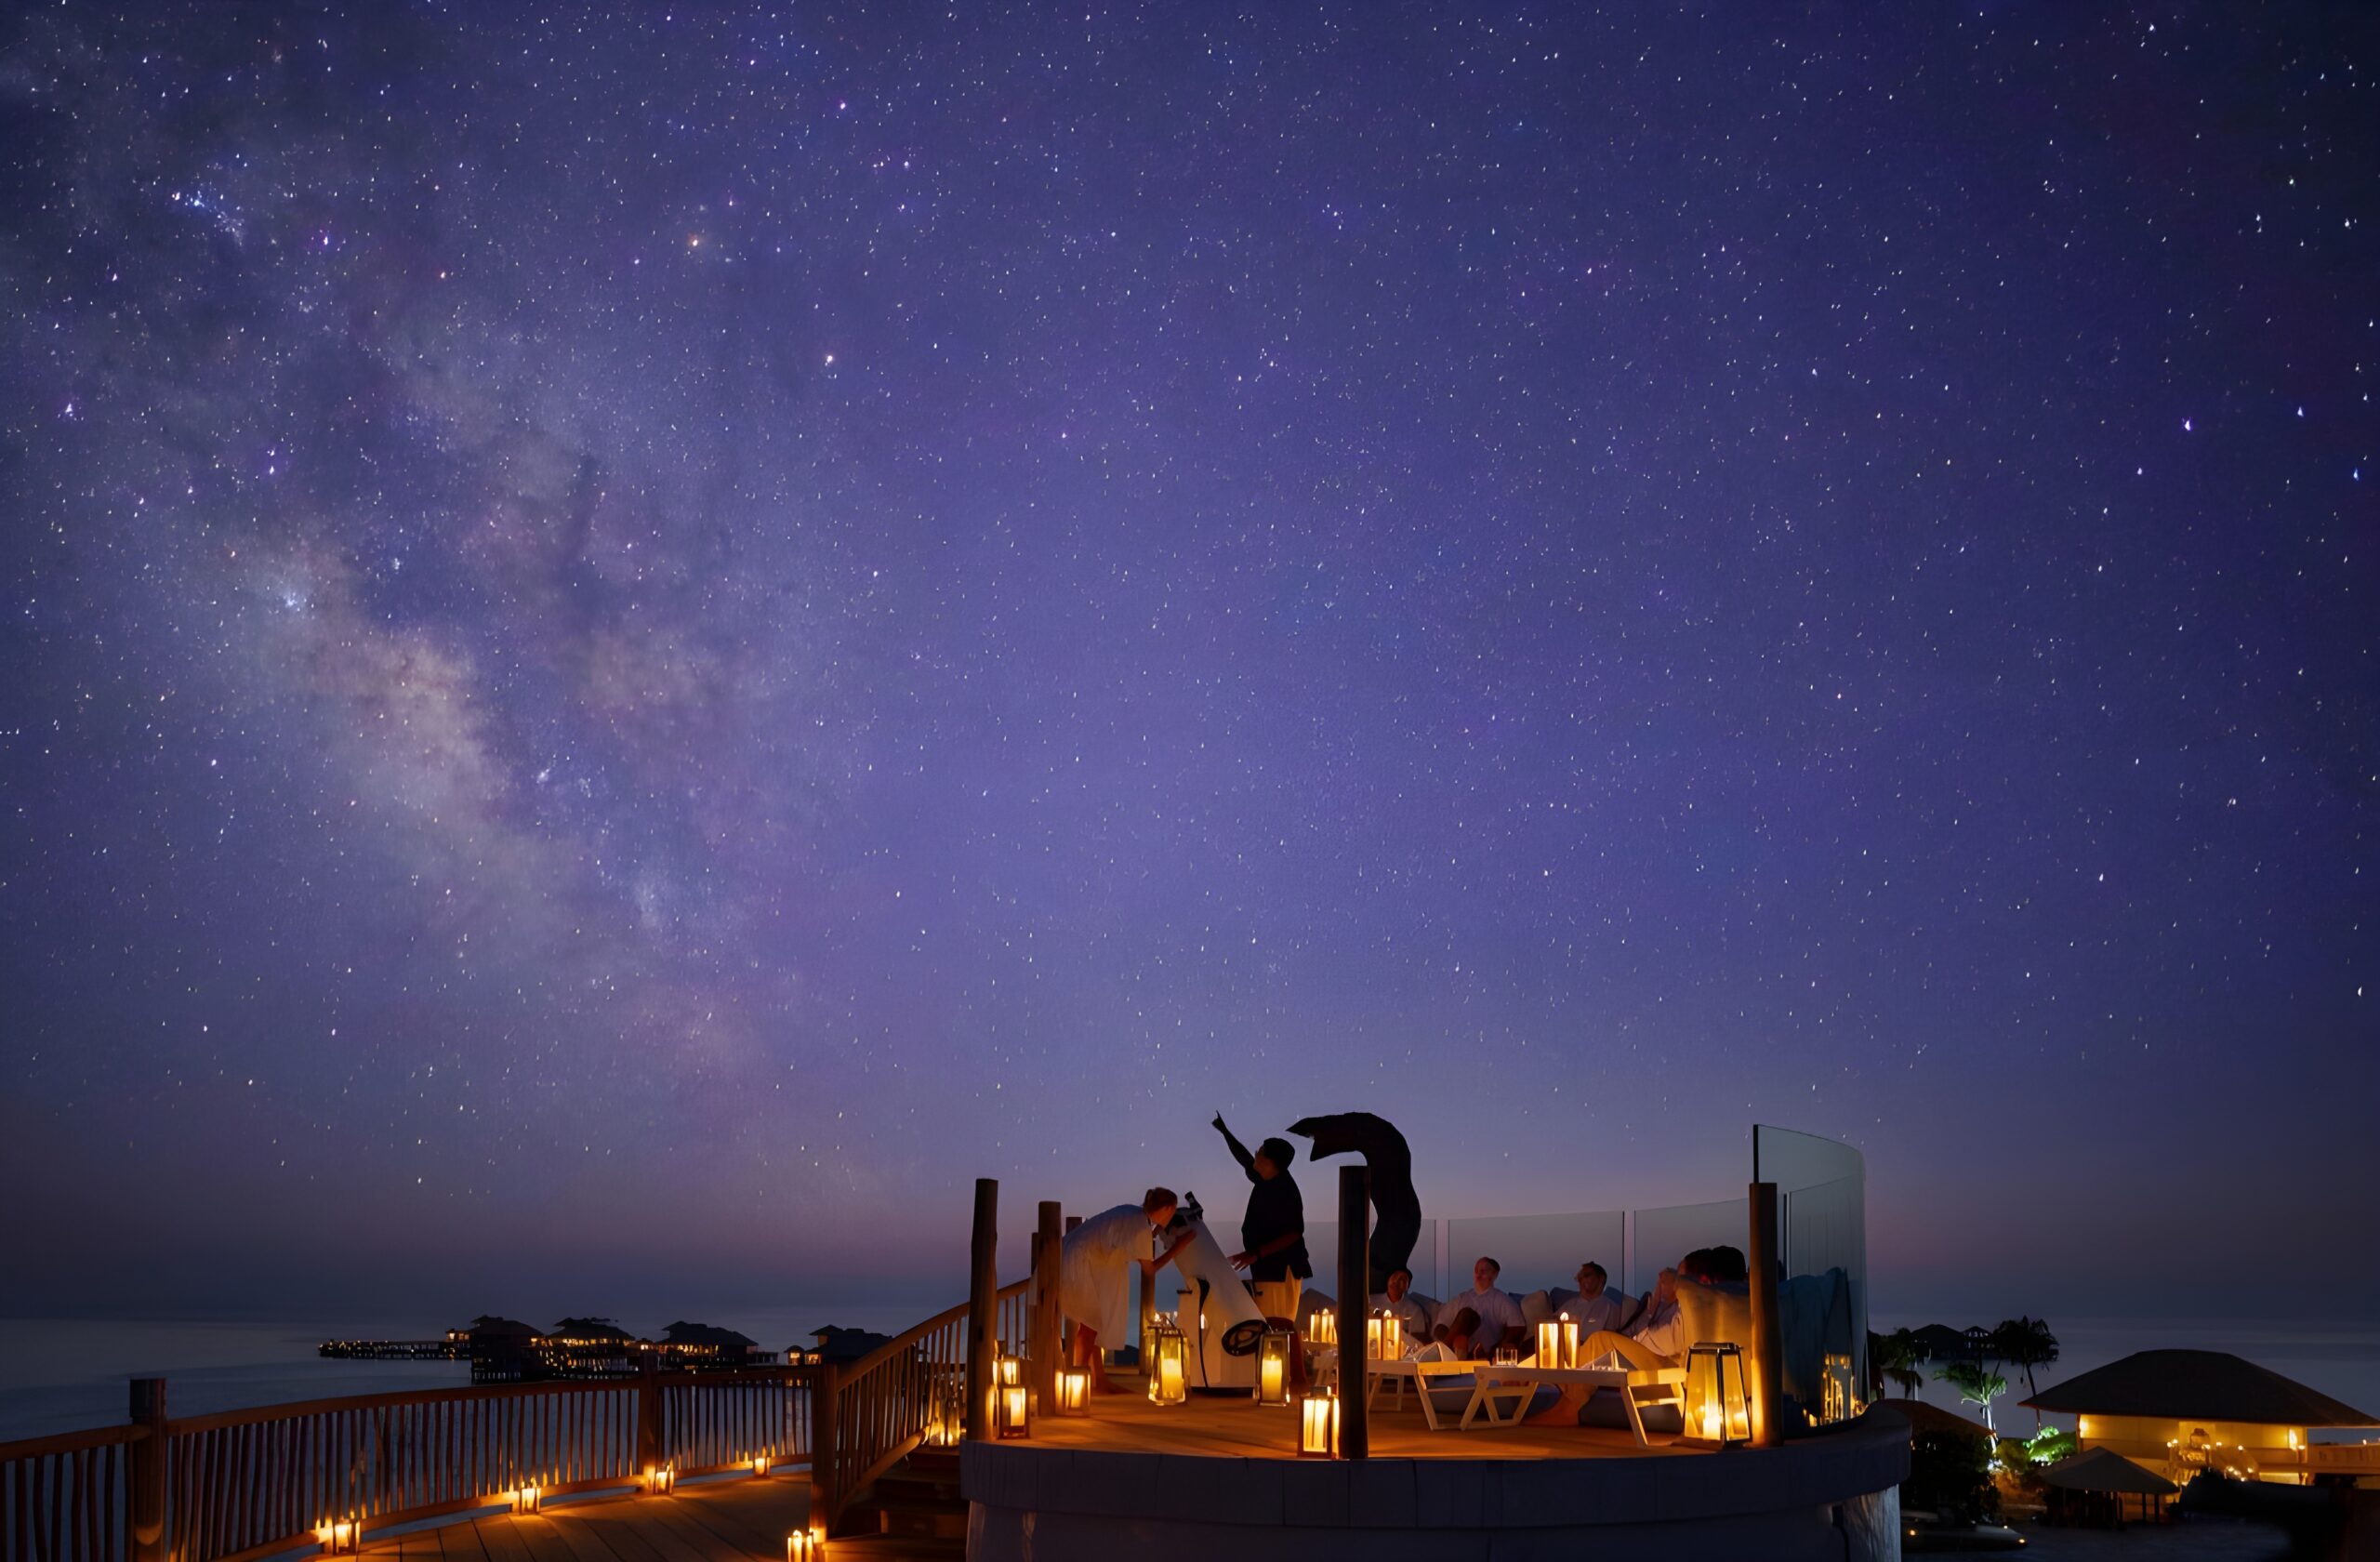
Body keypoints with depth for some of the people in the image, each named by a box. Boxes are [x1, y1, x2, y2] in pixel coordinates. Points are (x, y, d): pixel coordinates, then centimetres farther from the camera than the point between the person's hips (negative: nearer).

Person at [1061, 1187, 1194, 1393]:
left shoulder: (1133, 1213, 9)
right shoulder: (1142, 1227, -16)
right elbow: (1150, 1269, -6)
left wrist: (1156, 1232, 20)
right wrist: (1179, 1245, -3)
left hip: (1080, 1259, 10)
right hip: (1079, 1263, -10)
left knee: (1092, 1322, 12)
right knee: (1090, 1323, -4)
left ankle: (1098, 1381, 16)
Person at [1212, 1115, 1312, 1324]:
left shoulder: (1284, 1189, -17)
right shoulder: (1265, 1182, 10)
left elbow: (1294, 1233, -21)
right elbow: (1244, 1159, 29)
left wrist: (1255, 1254, -25)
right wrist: (1224, 1131, 36)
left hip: (1280, 1269, -10)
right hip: (1267, 1268, 10)